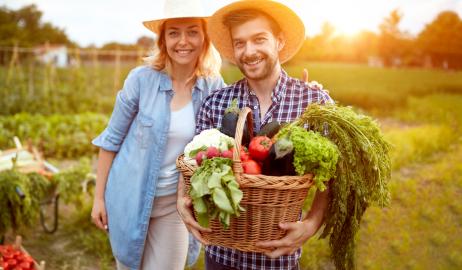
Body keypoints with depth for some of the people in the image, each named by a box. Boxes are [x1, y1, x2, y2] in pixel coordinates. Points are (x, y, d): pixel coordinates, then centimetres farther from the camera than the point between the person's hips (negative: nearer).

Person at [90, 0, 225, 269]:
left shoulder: (214, 86, -7)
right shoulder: (142, 78, -13)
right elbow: (111, 140, -4)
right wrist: (99, 197, -2)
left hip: (176, 203, 1)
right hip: (130, 197, 0)